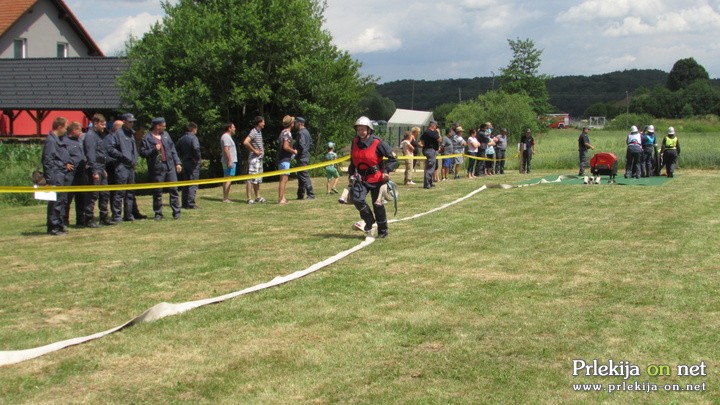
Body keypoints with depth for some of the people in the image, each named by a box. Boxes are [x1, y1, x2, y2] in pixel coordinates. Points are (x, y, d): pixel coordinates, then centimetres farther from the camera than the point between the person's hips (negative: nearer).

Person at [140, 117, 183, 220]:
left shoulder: (165, 134, 13)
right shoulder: (147, 138, -3)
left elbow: (172, 149, 16)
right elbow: (143, 152, -5)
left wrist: (177, 162, 11)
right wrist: (154, 150, -17)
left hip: (170, 166, 4)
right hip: (157, 168, -4)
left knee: (173, 189, 1)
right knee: (157, 192, 2)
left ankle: (176, 212, 6)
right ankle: (158, 213, 12)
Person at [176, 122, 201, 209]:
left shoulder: (181, 139, 11)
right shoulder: (193, 138, -13)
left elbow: (176, 149, 13)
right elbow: (196, 149, -28)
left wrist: (180, 160, 13)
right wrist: (198, 158, -14)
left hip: (184, 162, 7)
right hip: (193, 163, -7)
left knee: (185, 184, 14)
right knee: (193, 185, -4)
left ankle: (185, 203, 17)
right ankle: (190, 204, -7)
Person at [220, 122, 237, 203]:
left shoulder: (227, 136, 19)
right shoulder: (226, 137, -14)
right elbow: (226, 149, -22)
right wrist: (230, 161, -25)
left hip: (230, 161, 11)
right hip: (230, 161, -11)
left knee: (226, 179, 11)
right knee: (229, 179, -11)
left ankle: (225, 198, 14)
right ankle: (226, 198, -12)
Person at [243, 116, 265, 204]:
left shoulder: (259, 132, 15)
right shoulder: (253, 132, -15)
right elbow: (245, 142, -28)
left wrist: (262, 150, 13)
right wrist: (254, 151, -20)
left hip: (259, 158, 10)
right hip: (254, 158, -10)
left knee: (258, 179, 15)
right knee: (251, 178, -8)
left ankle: (258, 197, 22)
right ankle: (249, 198, -8)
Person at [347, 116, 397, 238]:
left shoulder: (378, 143, -14)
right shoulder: (355, 142, 2)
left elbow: (393, 158, -8)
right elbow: (353, 160, 19)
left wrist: (386, 171, -17)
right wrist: (351, 173, 13)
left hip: (376, 178, -4)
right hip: (360, 178, 4)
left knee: (378, 205, 3)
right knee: (357, 199, -17)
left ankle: (383, 231, 19)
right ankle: (369, 222, 7)